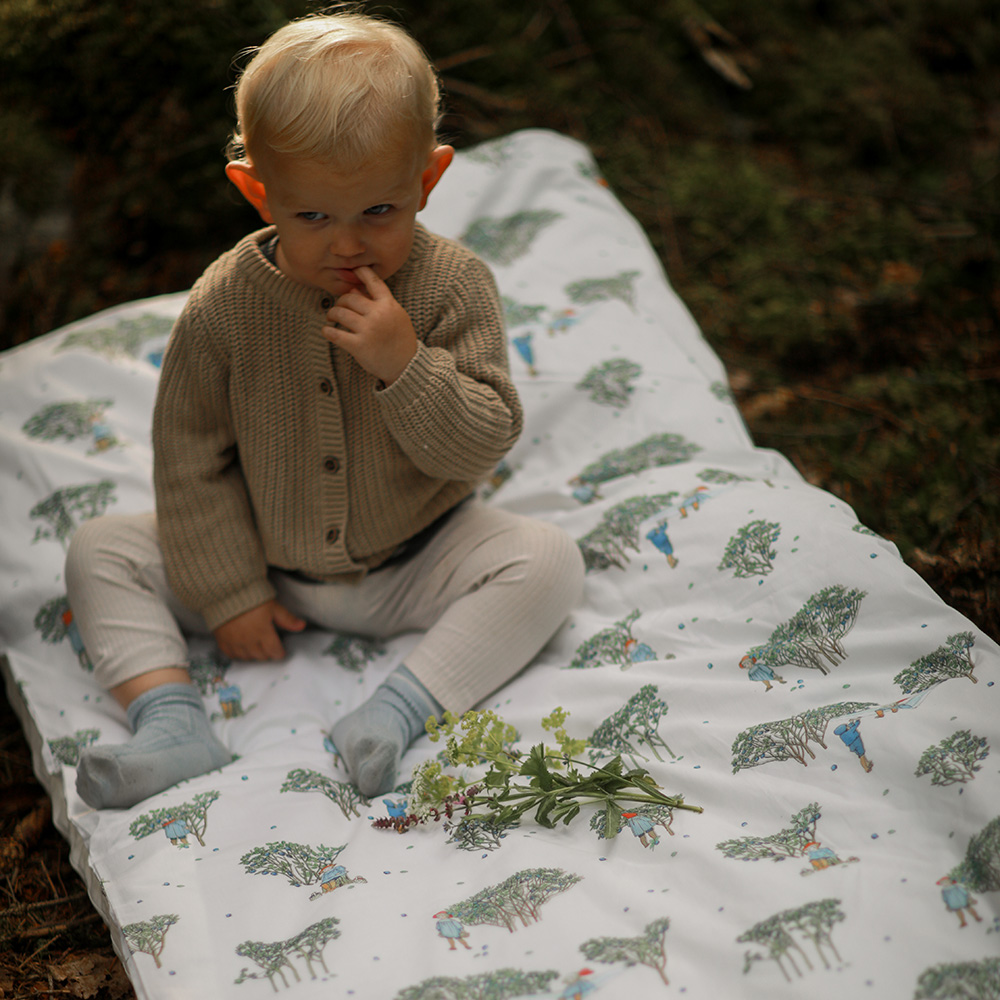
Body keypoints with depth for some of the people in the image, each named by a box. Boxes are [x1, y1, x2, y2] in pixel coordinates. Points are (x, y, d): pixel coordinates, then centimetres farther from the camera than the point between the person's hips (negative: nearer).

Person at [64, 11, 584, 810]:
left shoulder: (453, 286, -18)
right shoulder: (224, 306, -16)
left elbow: (483, 446, -20)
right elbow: (191, 459, -8)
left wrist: (405, 364, -36)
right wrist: (229, 592, -8)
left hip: (411, 564, -1)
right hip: (264, 566, 1)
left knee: (546, 559, -23)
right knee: (101, 551, -8)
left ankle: (403, 707, -28)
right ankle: (171, 719, -21)